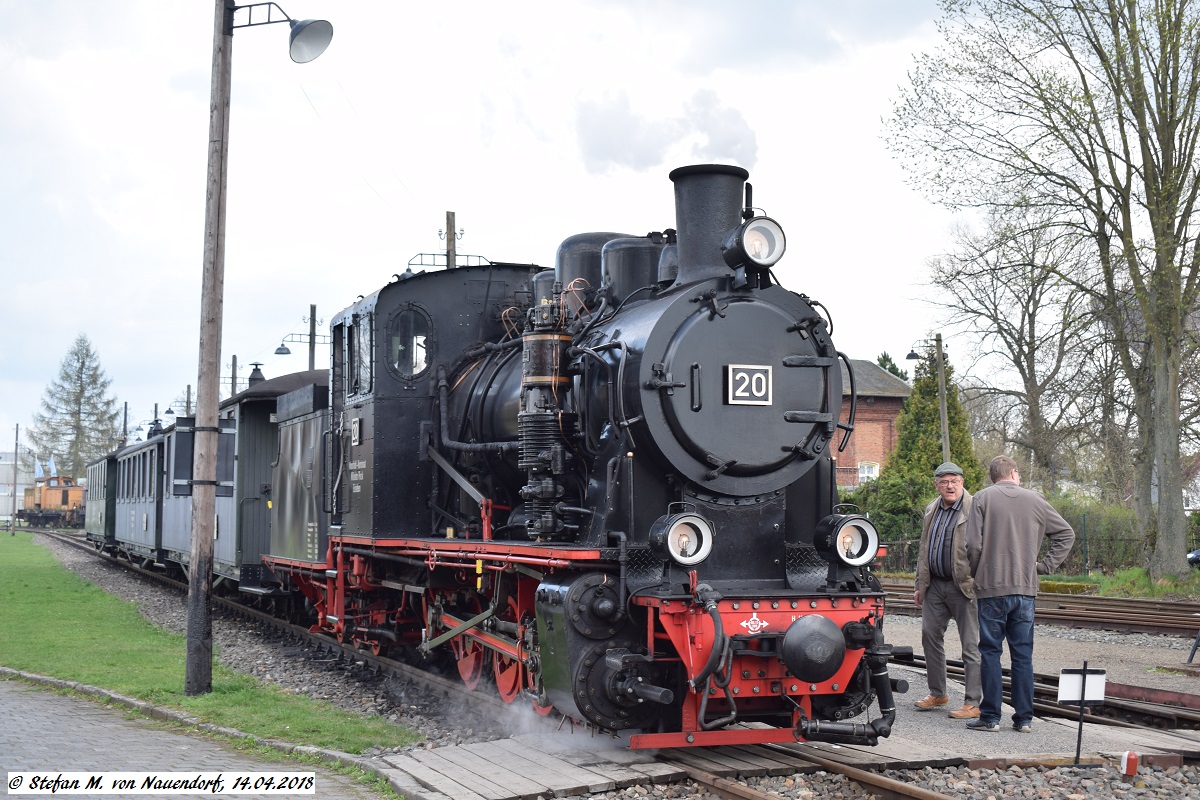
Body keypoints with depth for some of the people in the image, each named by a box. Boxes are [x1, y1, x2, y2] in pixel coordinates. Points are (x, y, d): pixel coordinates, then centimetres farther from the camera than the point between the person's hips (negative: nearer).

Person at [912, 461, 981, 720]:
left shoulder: (975, 509, -9)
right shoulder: (931, 510, 13)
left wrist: (978, 583, -17)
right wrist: (920, 585, 19)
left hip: (964, 586, -7)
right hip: (934, 585, 7)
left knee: (971, 644, -1)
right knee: (930, 636, 11)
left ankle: (973, 703, 4)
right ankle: (938, 694, 25)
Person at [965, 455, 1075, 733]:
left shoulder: (983, 498, -3)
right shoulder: (1035, 500, 7)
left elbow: (973, 544, -9)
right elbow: (1066, 534, 12)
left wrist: (974, 574, 7)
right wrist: (1045, 565, 12)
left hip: (991, 588, -3)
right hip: (1026, 588, 3)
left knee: (990, 652, 3)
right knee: (1023, 654, 7)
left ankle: (990, 716, 4)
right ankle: (1024, 718, 10)